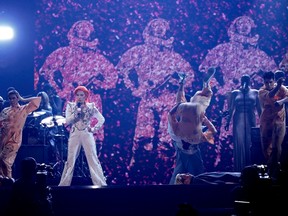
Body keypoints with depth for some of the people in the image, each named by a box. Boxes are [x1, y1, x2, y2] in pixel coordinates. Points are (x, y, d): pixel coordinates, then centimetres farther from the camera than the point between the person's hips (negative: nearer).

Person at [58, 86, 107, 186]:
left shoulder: (90, 107, 3)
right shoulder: (70, 106, 5)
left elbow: (101, 119, 6)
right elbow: (67, 121, -4)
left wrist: (94, 129, -4)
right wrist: (76, 113, -15)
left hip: (87, 135, -1)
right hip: (74, 135, 1)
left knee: (93, 159, -4)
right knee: (70, 160, 2)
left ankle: (101, 184, -3)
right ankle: (64, 184, 8)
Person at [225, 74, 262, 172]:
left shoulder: (255, 92, 8)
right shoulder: (235, 93, 7)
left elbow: (259, 108, 7)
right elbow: (231, 109, 6)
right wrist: (228, 122, 2)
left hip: (250, 120, 0)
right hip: (238, 121, 0)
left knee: (250, 144, 0)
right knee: (239, 144, -1)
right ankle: (239, 169, 4)